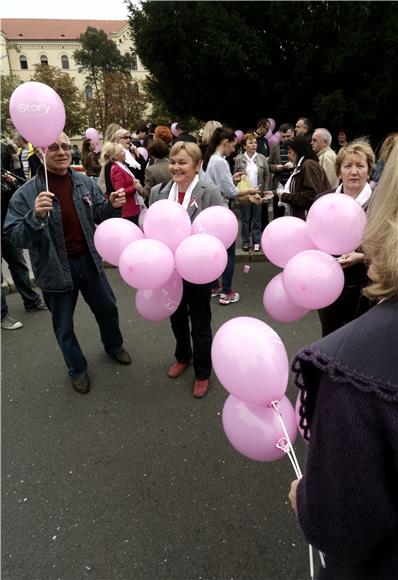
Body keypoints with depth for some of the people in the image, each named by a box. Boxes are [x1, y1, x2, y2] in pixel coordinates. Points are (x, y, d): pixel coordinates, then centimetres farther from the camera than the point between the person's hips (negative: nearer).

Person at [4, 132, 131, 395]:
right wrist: (36, 216, -36)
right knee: (64, 326, 13)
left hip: (89, 260, 4)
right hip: (56, 268, -3)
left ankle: (114, 346, 52)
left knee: (107, 308, 22)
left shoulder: (86, 183, -3)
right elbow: (14, 236, -18)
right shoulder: (26, 193, -15)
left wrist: (112, 205, -14)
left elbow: (98, 215, 9)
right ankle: (77, 369, 39)